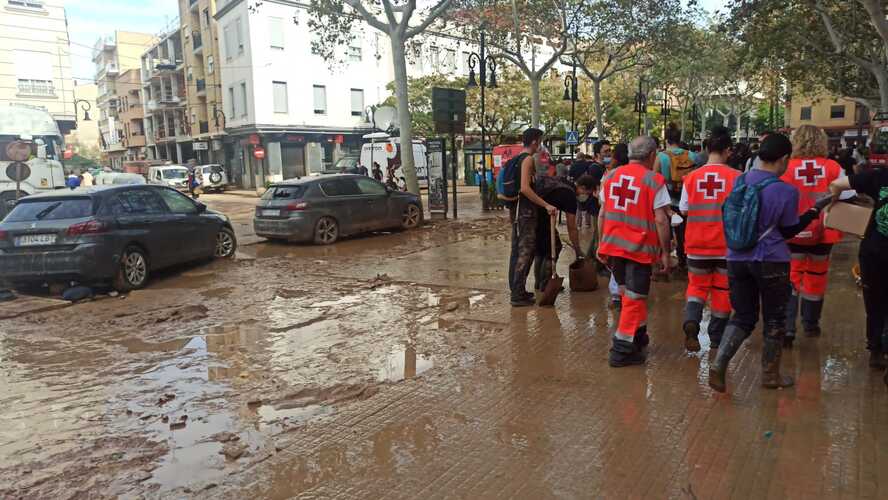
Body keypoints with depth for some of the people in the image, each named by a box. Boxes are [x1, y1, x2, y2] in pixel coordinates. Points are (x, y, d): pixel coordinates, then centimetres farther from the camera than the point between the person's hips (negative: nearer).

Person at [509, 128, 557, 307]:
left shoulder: (517, 159, 15)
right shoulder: (528, 159, -14)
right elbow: (525, 188, -25)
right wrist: (546, 205, -25)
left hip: (517, 210, 10)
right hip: (526, 211, -10)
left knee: (517, 250, 14)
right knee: (526, 252, -7)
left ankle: (516, 290, 23)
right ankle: (518, 295, -6)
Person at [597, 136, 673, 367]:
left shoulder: (611, 176, 6)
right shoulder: (655, 181, -9)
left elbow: (603, 213, 9)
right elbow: (660, 220, -12)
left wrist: (602, 244, 17)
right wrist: (665, 252, -3)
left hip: (612, 245, 6)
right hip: (639, 248, -5)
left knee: (629, 294, 21)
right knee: (634, 299, 3)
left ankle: (639, 337, 34)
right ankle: (622, 351, 7)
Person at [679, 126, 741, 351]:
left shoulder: (691, 177, -5)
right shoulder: (736, 177, -9)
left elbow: (684, 210, 2)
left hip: (697, 244, 1)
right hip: (727, 245, -1)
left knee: (697, 286, 16)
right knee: (722, 290, 13)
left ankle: (691, 321, -10)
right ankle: (716, 339, 22)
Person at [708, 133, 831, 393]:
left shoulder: (739, 181, 0)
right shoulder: (786, 191, -13)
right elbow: (788, 231, -2)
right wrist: (812, 213, 10)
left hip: (738, 259, 4)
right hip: (771, 262, -4)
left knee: (743, 316, 14)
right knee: (774, 319, 14)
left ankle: (718, 364, -3)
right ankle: (770, 375, 26)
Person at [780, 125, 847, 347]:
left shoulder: (787, 168, -10)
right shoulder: (833, 168, -6)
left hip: (793, 233, -2)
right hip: (823, 233, 2)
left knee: (791, 278, 6)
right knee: (816, 277, 16)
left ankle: (787, 327, -7)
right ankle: (811, 325, 32)